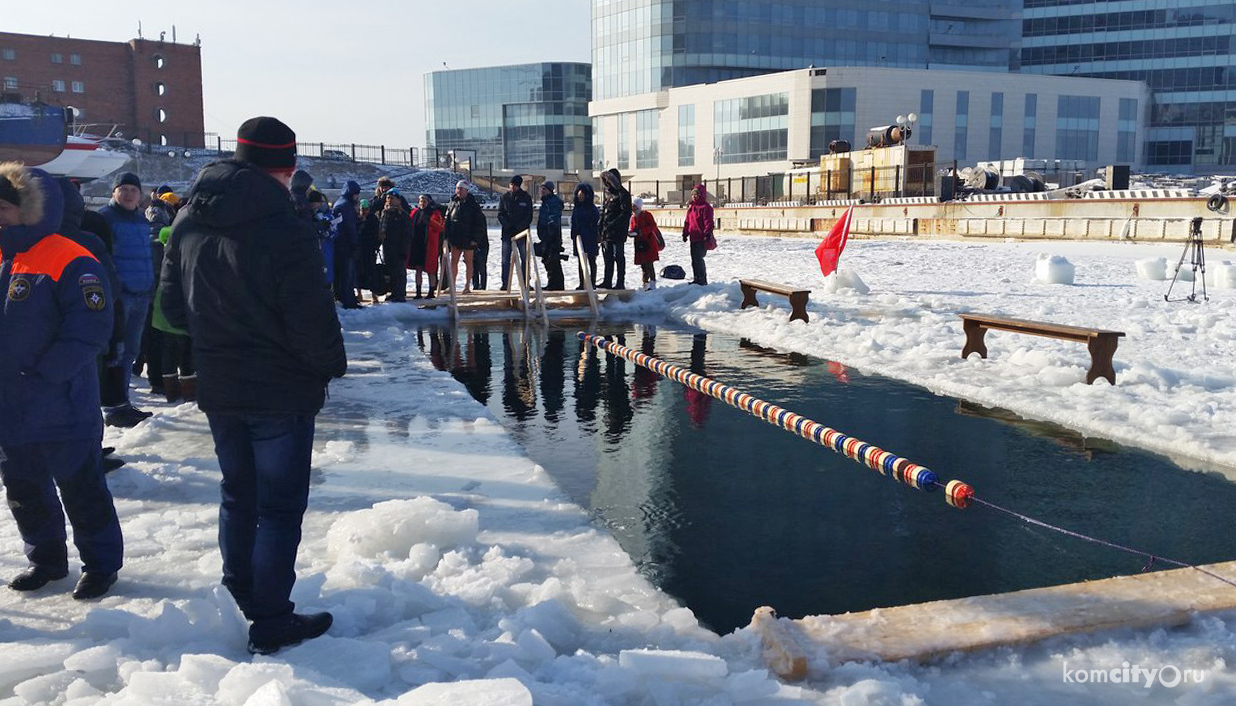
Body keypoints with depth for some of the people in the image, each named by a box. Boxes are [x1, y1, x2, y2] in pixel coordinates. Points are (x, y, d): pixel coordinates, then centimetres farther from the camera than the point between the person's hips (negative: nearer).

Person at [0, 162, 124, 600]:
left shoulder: (70, 263, -15)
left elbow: (89, 330, -22)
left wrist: (43, 374, -22)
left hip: (63, 412, -8)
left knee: (82, 490, 4)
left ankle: (101, 563, 19)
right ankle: (45, 559, 34)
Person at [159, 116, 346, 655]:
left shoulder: (188, 223, 1)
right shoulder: (285, 231, -22)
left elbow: (173, 307, 9)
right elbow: (312, 321, -21)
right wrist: (332, 366, -3)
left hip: (217, 388, 7)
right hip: (282, 392, -7)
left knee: (237, 494, 22)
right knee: (279, 504, 4)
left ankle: (239, 597, 35)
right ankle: (271, 622, 11)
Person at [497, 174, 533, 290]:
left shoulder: (526, 197, 4)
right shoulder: (505, 197, 7)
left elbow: (529, 216, 1)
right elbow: (500, 214, 5)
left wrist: (520, 227, -12)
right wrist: (508, 225, -10)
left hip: (522, 232, -1)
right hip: (507, 232, 1)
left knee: (525, 258, 0)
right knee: (505, 259, -1)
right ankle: (505, 284, 2)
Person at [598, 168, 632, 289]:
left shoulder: (623, 194, -8)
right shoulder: (608, 194, 18)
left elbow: (626, 214, -16)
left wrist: (613, 225, -22)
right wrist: (602, 227, 12)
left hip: (617, 234, -8)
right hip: (606, 233, 8)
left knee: (619, 258, -3)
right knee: (608, 258, 12)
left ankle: (621, 283, 2)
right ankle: (607, 282, 18)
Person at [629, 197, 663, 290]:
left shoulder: (646, 215, -5)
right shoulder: (633, 218, 14)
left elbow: (653, 226, -12)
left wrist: (642, 231, -22)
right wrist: (631, 233, -7)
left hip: (649, 243, -6)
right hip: (639, 244, 7)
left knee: (649, 264, -11)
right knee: (643, 265, 9)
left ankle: (652, 284, -11)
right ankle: (646, 283, 18)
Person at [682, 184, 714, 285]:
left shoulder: (705, 207, -10)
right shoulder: (691, 207, 16)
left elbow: (708, 222, -15)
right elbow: (687, 221, 21)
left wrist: (707, 234, -21)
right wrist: (685, 233, 17)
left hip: (701, 239, -9)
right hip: (693, 238, 9)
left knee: (698, 258, -10)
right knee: (694, 259, 13)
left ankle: (702, 279, -2)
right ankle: (696, 278, 22)